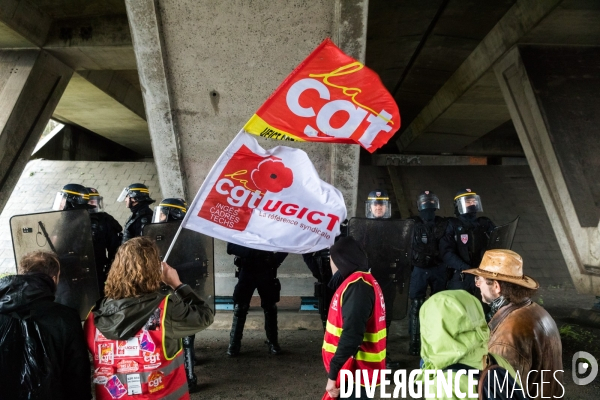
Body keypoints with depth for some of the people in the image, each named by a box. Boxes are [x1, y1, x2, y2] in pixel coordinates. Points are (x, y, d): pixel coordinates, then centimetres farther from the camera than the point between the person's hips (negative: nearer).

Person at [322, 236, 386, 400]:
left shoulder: (357, 286, -19)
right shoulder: (359, 282, 12)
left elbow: (352, 336, -26)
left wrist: (333, 373, -23)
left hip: (353, 371, -9)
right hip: (352, 369, 9)